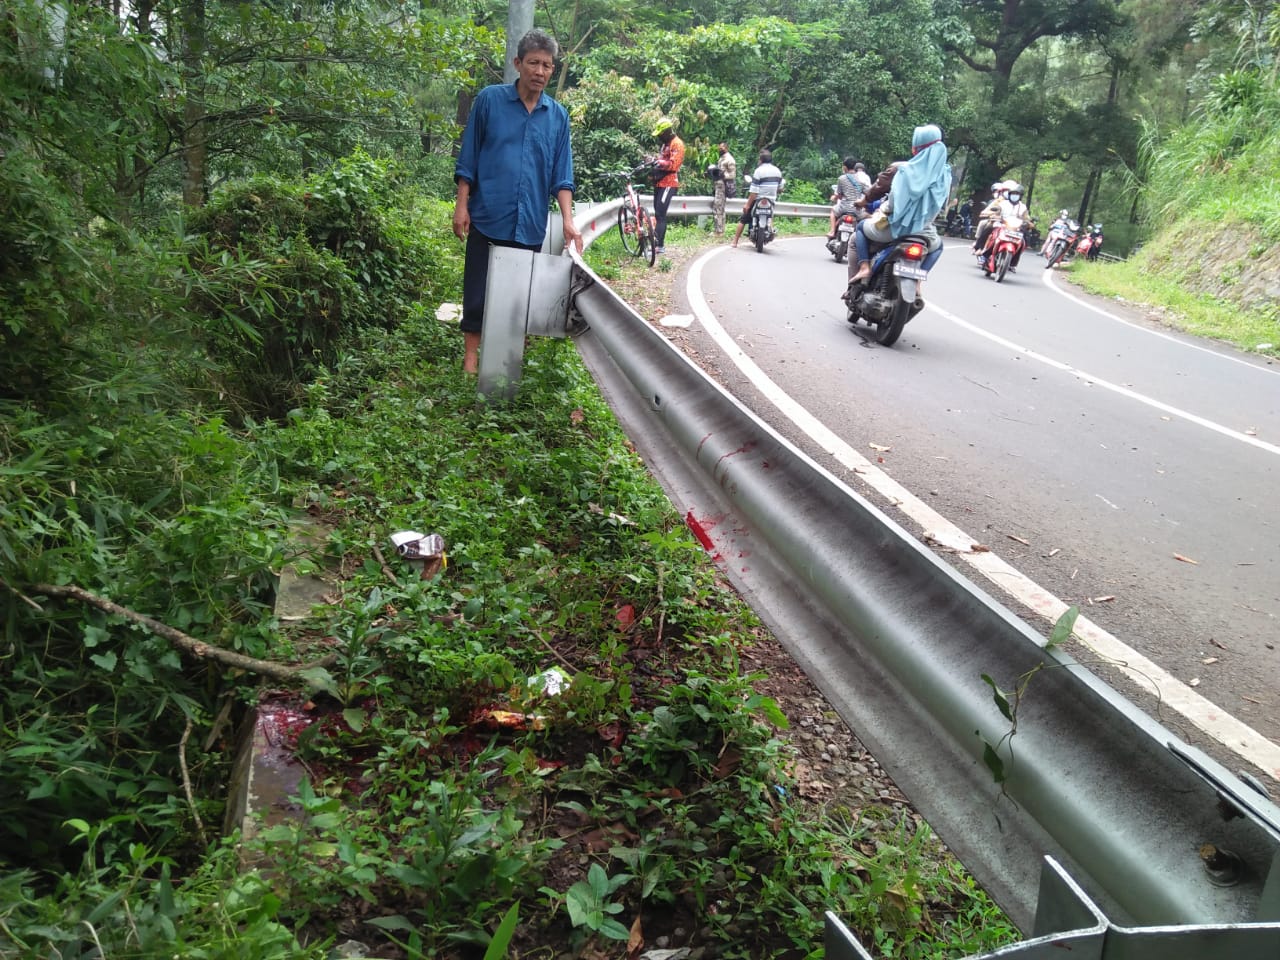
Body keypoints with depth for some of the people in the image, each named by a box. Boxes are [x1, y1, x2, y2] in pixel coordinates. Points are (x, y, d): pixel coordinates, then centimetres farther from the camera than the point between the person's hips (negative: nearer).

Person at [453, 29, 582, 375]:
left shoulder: (558, 116, 6)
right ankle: (471, 355, 15)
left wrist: (568, 220, -5)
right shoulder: (490, 99, 0)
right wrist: (461, 206, -3)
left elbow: (561, 176, 5)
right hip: (488, 217, -2)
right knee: (479, 291, 3)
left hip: (531, 225, 2)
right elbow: (468, 159, 2)